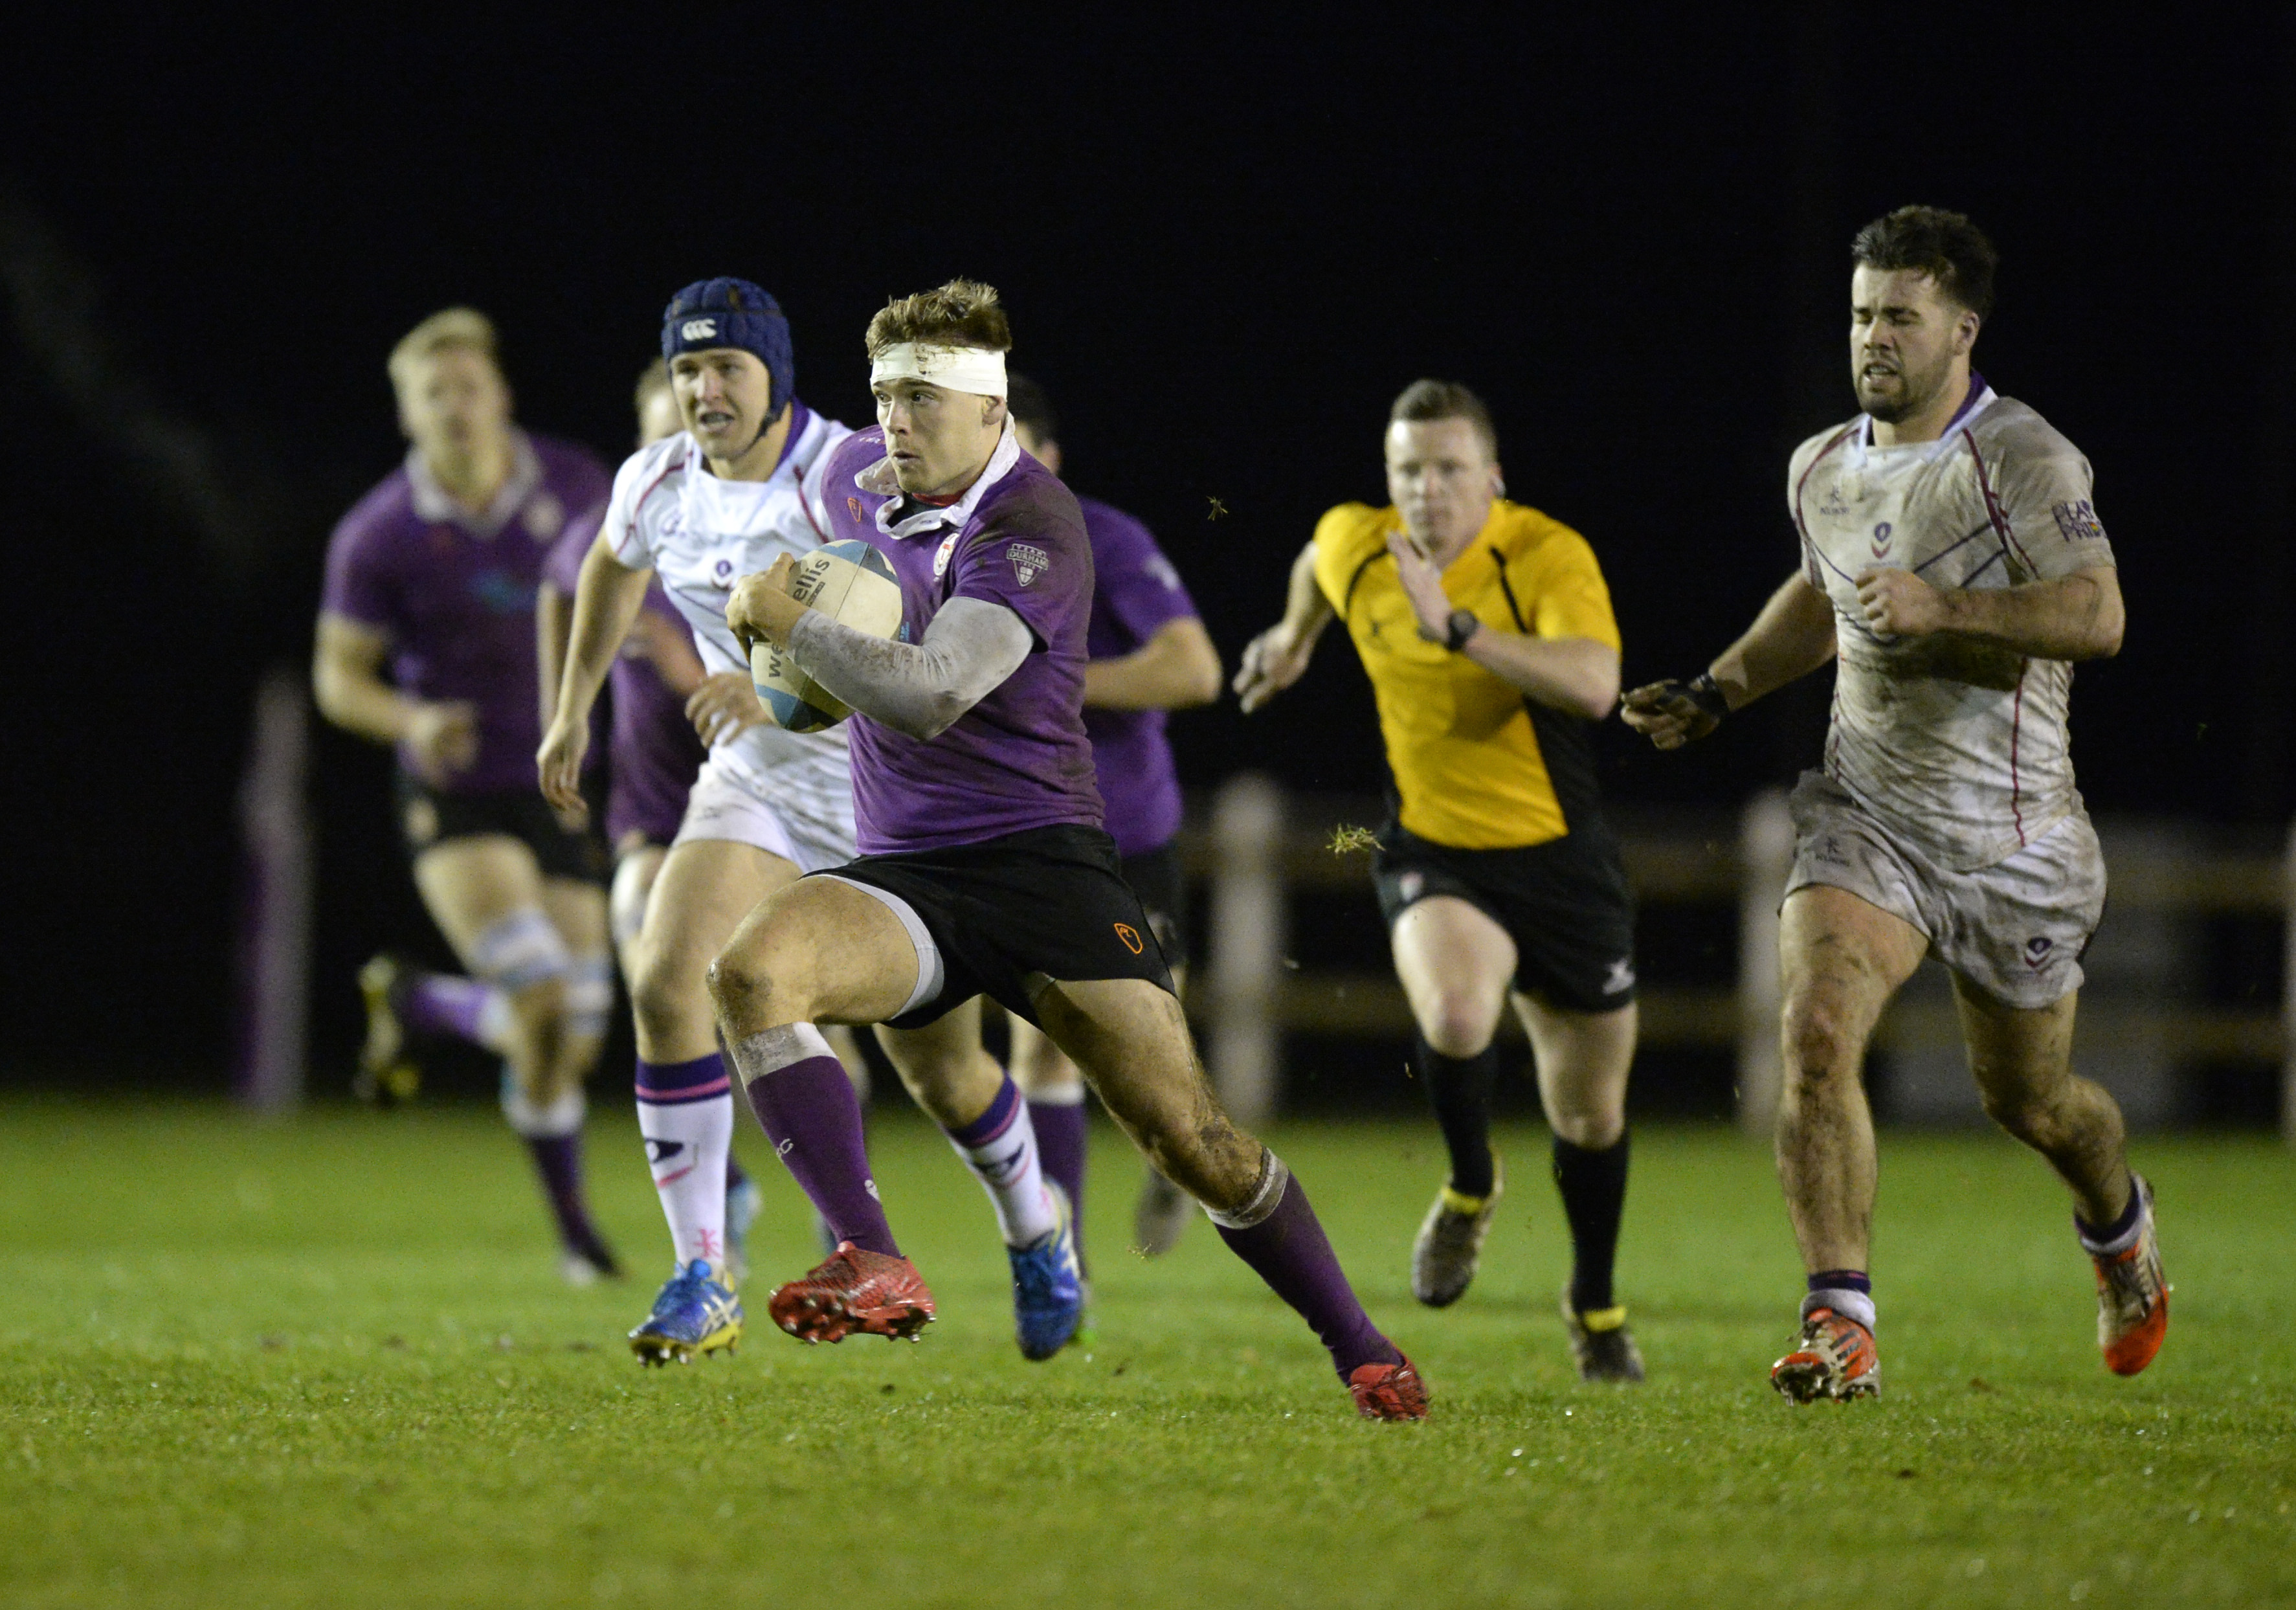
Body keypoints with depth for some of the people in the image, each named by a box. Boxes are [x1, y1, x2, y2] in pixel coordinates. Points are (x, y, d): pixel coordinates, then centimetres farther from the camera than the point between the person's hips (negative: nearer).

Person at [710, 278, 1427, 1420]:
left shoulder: (1031, 533, -15)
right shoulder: (862, 476, 7)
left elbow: (928, 696, -27)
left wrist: (787, 622, -17)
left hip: (1040, 856, -5)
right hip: (902, 874, 5)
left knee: (1188, 1136, -11)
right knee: (752, 968, -28)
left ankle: (1362, 1351, 7)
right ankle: (874, 1268, -31)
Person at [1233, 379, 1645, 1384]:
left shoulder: (1548, 557, -20)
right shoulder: (1351, 546, -6)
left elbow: (1594, 685, -38)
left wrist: (1455, 627, -43)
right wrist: (1294, 640, 38)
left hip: (1559, 857, -1)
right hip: (1433, 852, 1)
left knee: (1590, 1111, 10)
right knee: (1455, 1017, -31)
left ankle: (1595, 1306, 37)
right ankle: (1470, 1190, 1)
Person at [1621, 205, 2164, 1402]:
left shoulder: (2023, 459, -13)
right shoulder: (1821, 470, 7)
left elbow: (2096, 616, -23)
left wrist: (1942, 606, -31)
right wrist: (1714, 696, 18)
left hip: (2013, 834, -4)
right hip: (1865, 811, 4)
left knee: (2028, 1102, 12)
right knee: (1816, 1034, -22)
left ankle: (2119, 1226, 48)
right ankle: (1841, 1325, -23)